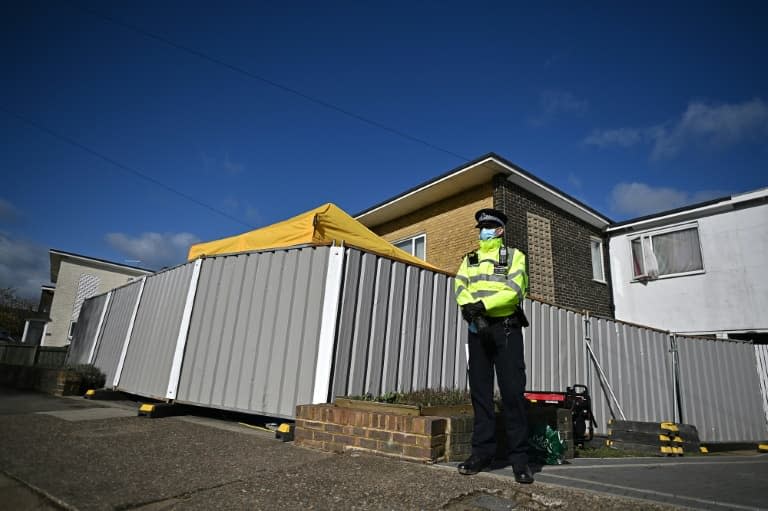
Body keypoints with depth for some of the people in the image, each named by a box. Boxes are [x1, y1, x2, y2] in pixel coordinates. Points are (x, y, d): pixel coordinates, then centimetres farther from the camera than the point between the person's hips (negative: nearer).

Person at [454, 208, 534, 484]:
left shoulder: (514, 256, 6)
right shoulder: (469, 259, 18)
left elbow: (514, 290, -10)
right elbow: (460, 288, 2)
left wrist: (482, 304, -21)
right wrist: (471, 308, -18)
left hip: (506, 328, -3)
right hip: (478, 328, 4)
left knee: (512, 390, -5)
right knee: (480, 389, 5)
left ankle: (519, 456, 4)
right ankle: (483, 450, 13)